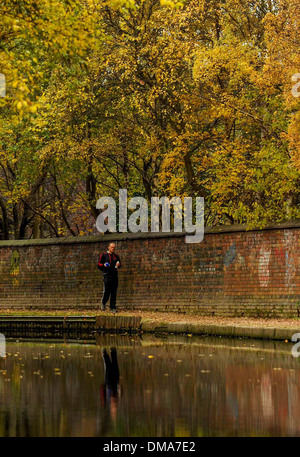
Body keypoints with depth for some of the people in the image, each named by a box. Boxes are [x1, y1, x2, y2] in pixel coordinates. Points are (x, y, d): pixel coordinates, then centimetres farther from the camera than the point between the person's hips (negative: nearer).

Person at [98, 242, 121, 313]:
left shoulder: (116, 256, 16)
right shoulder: (103, 255, 5)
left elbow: (119, 264, 25)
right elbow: (99, 265, 6)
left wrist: (118, 265, 1)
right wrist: (104, 265, -14)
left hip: (114, 275, 4)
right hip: (107, 275, -4)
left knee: (114, 292, 2)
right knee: (106, 291, -7)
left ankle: (112, 307, 6)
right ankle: (103, 303, 18)